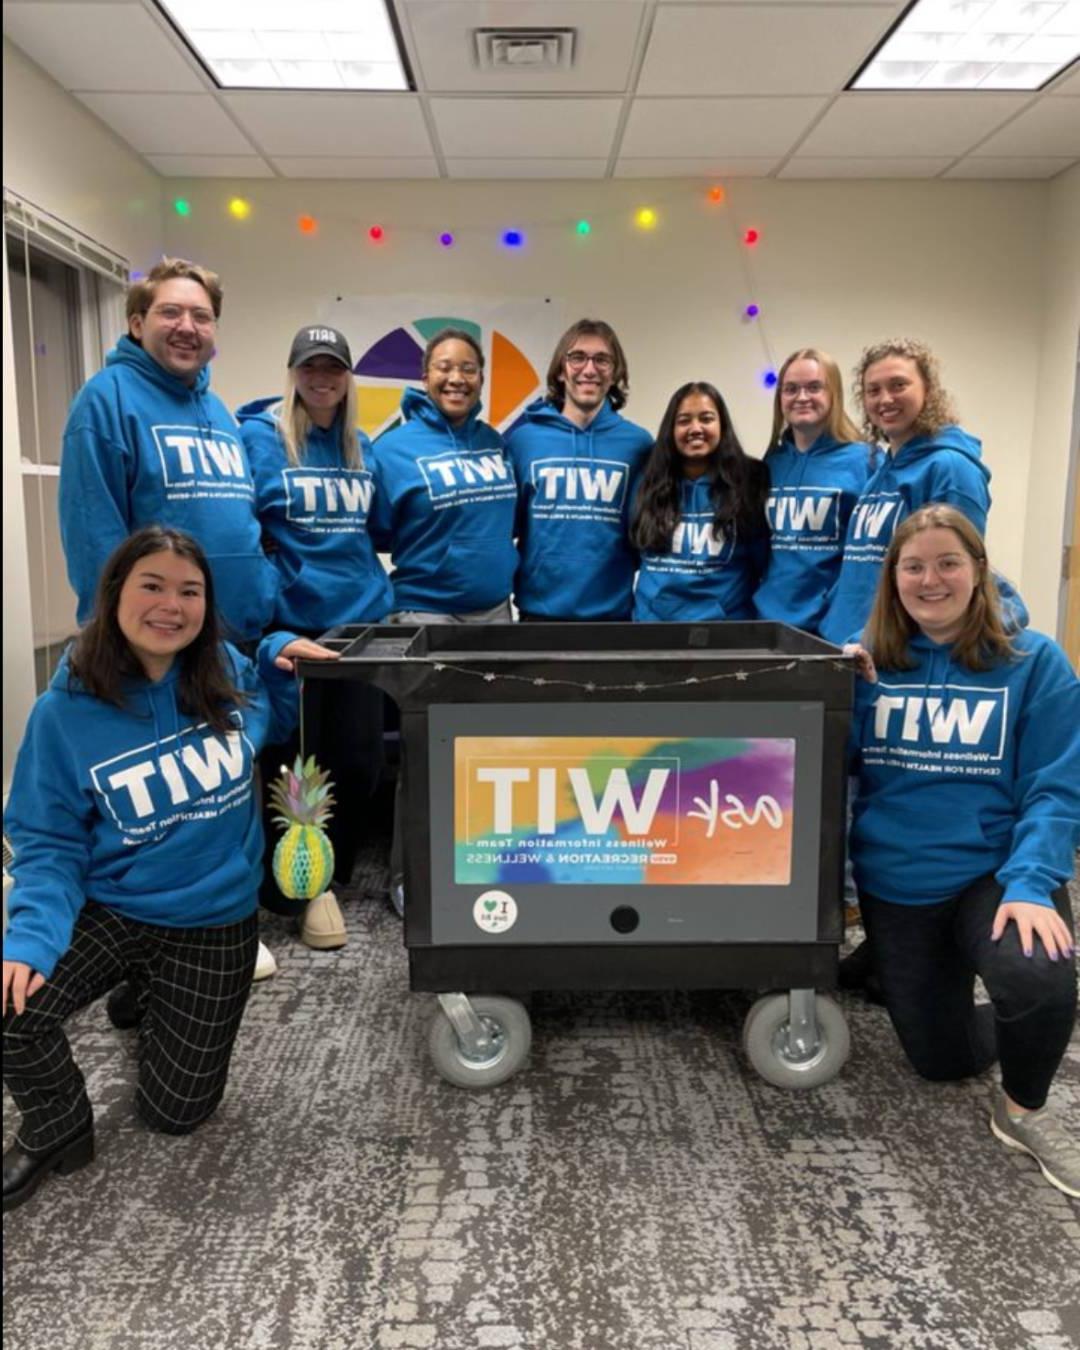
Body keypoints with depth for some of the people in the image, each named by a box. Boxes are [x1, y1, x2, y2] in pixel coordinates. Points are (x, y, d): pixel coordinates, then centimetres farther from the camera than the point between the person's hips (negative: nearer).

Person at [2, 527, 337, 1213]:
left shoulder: (231, 675, -9)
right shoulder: (65, 711, -15)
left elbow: (274, 720, 14)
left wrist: (282, 653, -8)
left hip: (213, 924, 2)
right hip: (107, 910, -1)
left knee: (176, 1111, 7)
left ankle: (155, 1005, 41)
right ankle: (59, 1128, 5)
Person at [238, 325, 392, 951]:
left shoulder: (362, 448, 11)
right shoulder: (259, 436, -6)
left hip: (361, 617, 5)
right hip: (290, 624, -5)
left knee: (360, 759, 9)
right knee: (293, 763, 6)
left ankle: (328, 875, 31)